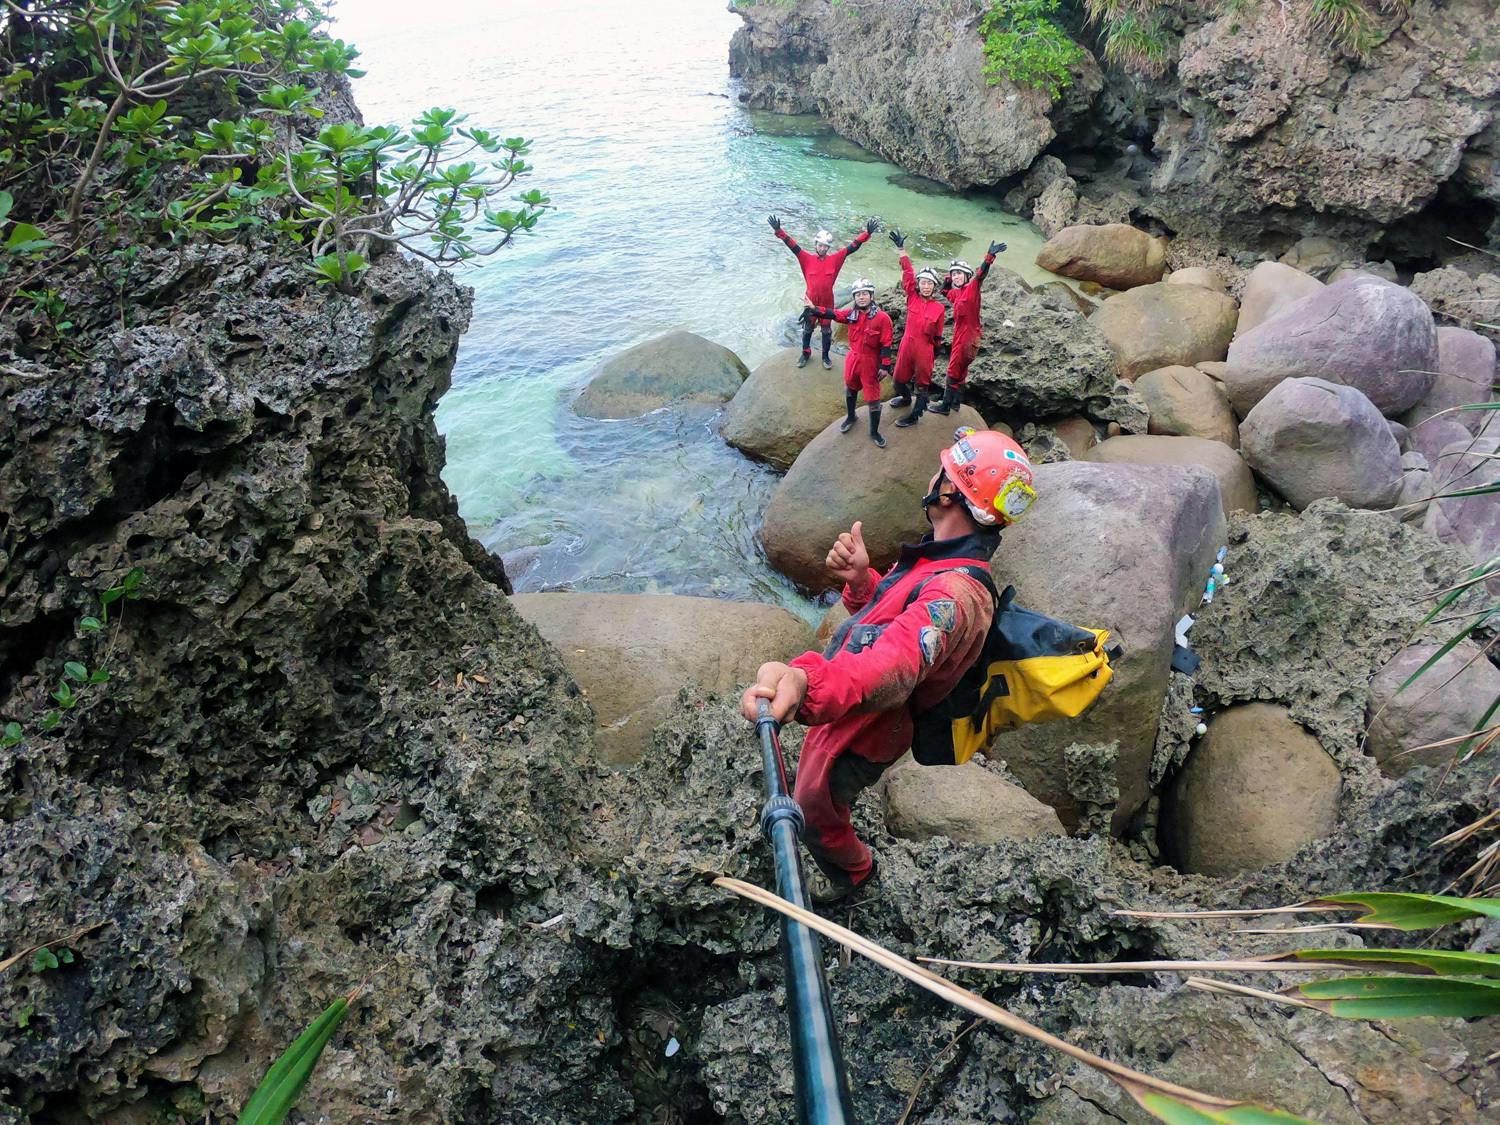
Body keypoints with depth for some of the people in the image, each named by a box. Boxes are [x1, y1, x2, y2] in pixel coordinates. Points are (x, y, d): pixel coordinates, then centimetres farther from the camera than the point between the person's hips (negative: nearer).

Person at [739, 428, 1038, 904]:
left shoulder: (954, 595, -40)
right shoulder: (937, 560, -5)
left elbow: (893, 665, -58)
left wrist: (807, 681, -78)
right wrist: (860, 580, -17)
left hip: (859, 736, -8)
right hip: (837, 709, 8)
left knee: (816, 816, 21)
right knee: (809, 783, 35)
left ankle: (852, 873, 52)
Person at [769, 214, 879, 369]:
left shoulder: (835, 260, -9)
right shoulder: (807, 259, -10)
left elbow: (852, 247, -11)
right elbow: (792, 245, -16)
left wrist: (867, 233, -19)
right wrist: (779, 231, -27)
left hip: (827, 302, 0)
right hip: (810, 301, 0)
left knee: (826, 330, 14)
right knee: (807, 329, 17)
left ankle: (825, 356, 34)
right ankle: (806, 353, 38)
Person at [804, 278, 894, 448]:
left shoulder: (882, 317, -18)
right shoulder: (852, 313, -3)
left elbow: (886, 344, -17)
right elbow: (833, 314, -5)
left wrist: (885, 366, -17)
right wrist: (814, 309, -22)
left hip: (870, 362, -5)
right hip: (853, 358, 5)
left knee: (873, 398, 1)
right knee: (850, 390, 25)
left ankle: (874, 432, 16)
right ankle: (850, 417, 50)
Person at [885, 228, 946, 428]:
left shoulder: (939, 308, -7)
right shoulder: (912, 297, -3)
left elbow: (938, 334, 2)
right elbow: (907, 273, -7)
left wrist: (936, 349, 9)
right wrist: (901, 249, -9)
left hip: (925, 349, -3)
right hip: (907, 343, 3)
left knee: (922, 382, 8)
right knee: (899, 378, 18)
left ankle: (914, 416, 19)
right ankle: (906, 398, 48)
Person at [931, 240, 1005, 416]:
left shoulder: (972, 288, -12)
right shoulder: (956, 293, 9)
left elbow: (981, 274, -29)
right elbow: (944, 291, 30)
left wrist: (990, 256, -43)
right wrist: (948, 278, 16)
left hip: (969, 334, -8)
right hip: (959, 333, 9)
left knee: (954, 370, -4)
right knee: (960, 369, 17)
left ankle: (946, 405, 2)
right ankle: (956, 402, 28)